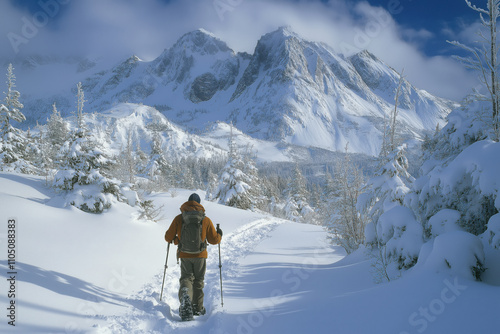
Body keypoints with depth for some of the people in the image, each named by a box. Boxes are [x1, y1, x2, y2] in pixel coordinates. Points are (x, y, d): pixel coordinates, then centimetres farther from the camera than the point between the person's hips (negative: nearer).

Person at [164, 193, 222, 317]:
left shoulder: (179, 218, -3)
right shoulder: (206, 220, -3)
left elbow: (168, 238, 1)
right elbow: (214, 240, 1)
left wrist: (174, 239, 24)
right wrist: (219, 234, 23)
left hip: (184, 255, 0)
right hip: (200, 255, 0)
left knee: (186, 278, 9)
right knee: (198, 281, 14)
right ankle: (197, 308, 18)